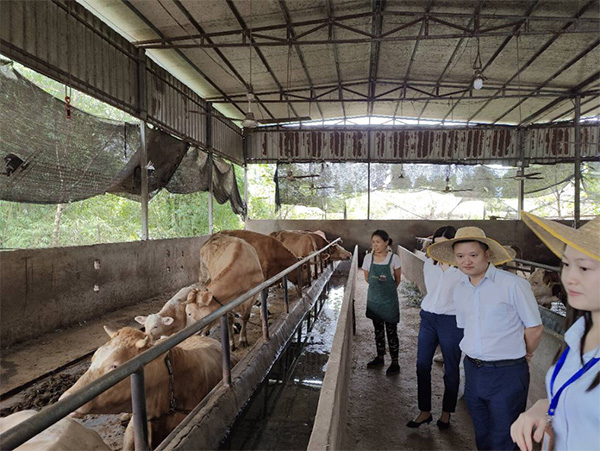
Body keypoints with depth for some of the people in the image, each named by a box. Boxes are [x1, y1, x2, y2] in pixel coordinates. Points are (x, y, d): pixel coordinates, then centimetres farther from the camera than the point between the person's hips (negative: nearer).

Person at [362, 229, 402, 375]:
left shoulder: (394, 258, -12)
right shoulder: (368, 257, -4)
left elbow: (397, 280, 0)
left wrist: (388, 290, 8)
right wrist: (378, 287, 8)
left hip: (389, 299, -3)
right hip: (374, 298, 3)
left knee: (391, 331, 5)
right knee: (378, 330, 16)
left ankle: (395, 363, 19)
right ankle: (380, 358, 32)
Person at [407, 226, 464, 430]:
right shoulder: (429, 263, 4)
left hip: (452, 321, -5)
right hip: (428, 317, 5)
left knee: (451, 369, 11)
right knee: (422, 365, 8)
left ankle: (446, 413, 31)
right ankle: (425, 411, 24)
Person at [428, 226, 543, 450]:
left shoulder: (514, 284, -17)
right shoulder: (460, 287, 3)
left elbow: (535, 328, -8)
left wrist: (523, 355, 6)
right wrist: (477, 356, 11)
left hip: (507, 373, -5)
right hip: (472, 370, 6)